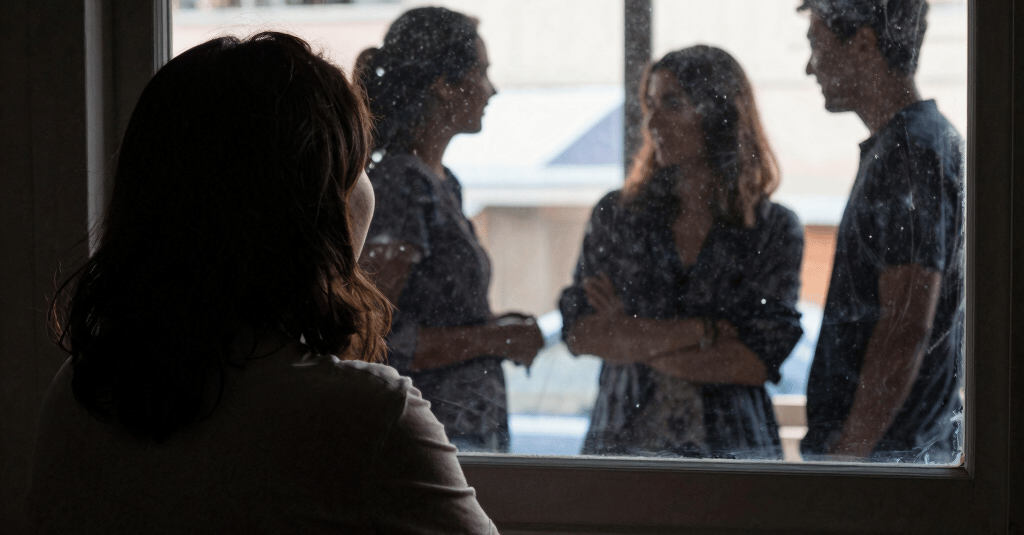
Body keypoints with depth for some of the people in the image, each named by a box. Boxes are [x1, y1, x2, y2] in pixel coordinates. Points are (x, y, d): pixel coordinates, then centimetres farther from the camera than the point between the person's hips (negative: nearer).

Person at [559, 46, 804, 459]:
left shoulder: (774, 230, 1)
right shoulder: (616, 216, 7)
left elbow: (758, 362, -7)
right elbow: (578, 332, -2)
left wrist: (635, 341, -8)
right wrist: (704, 331, -10)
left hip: (728, 446, -1)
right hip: (622, 443, 1)